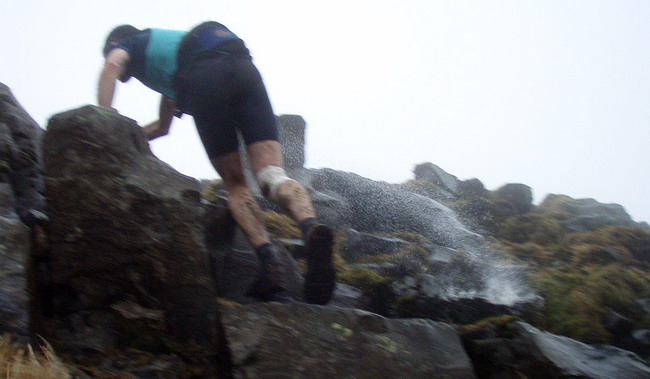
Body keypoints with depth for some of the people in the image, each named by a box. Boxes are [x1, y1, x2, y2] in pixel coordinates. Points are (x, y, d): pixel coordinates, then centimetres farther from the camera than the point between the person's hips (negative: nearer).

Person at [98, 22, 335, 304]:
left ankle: (270, 262, -13)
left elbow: (112, 65, 3)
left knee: (235, 184, 3)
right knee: (272, 174, -9)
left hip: (203, 77, -5)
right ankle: (310, 225, -38)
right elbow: (162, 127, 53)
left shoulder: (125, 44, 31)